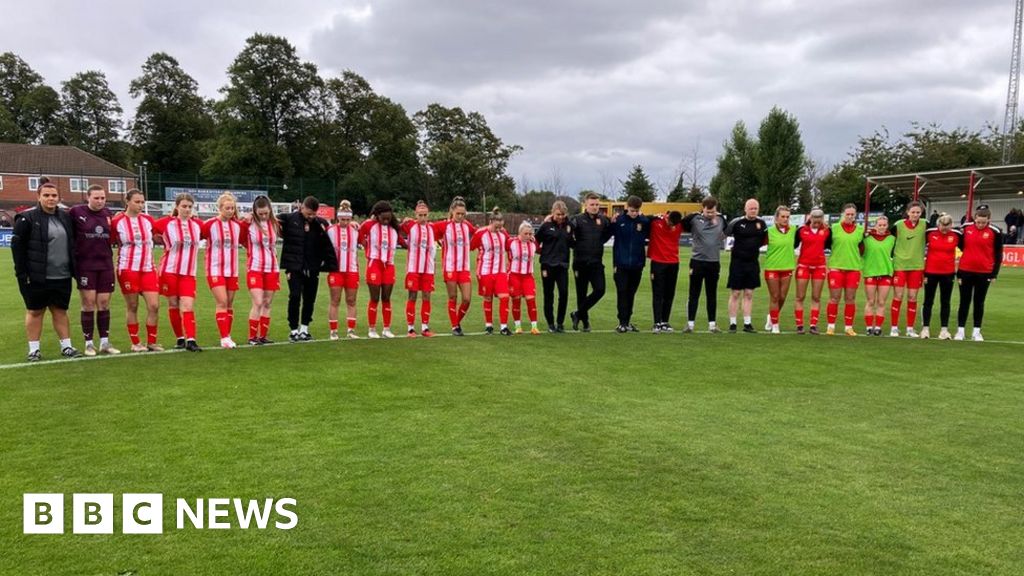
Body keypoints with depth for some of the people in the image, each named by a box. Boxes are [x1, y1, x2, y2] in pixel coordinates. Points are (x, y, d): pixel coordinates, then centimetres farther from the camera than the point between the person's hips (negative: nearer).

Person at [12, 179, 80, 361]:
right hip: (37, 277, -4)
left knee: (60, 311, 11)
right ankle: (33, 349, 14)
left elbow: (72, 244, 17)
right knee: (35, 312, 6)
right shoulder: (27, 218, -7)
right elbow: (17, 246, -8)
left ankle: (66, 346, 17)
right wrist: (22, 273, -12)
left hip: (62, 277, 4)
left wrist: (74, 269, 12)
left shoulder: (65, 217, 9)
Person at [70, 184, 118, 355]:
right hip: (85, 265, -3)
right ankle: (89, 343, 8)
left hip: (106, 265, 4)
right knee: (88, 304, -1)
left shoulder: (108, 214, 7)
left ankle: (105, 342, 13)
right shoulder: (76, 212, -5)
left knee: (104, 304, 6)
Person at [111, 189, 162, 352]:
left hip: (148, 268, 3)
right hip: (128, 269, -3)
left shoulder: (148, 220, 7)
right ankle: (135, 343, 15)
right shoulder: (117, 222, -2)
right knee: (132, 307, 3)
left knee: (154, 305, -4)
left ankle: (152, 342, 10)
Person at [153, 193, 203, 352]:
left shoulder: (197, 224, 7)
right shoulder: (166, 223, -3)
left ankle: (191, 340, -13)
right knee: (173, 305, 6)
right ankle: (180, 338, 17)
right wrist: (164, 241, -2)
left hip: (189, 273, 2)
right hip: (169, 270, -1)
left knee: (188, 306, -9)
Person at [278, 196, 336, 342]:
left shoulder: (321, 223, 2)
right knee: (295, 297, -5)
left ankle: (304, 329, 24)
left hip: (313, 268, 3)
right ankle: (294, 330, 9)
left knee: (310, 299, 9)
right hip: (294, 267, -2)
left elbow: (326, 246, 0)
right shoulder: (289, 219, -3)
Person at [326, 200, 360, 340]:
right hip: (336, 270, -3)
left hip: (352, 271, 3)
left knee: (351, 301, 5)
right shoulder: (331, 230, -1)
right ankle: (333, 331, 5)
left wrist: (358, 271, 13)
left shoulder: (355, 230, 8)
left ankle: (350, 330, 11)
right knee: (335, 301, 0)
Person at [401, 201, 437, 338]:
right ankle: (411, 328, 5)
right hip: (413, 268, -3)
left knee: (426, 297, 5)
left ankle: (425, 327, 13)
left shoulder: (432, 228, 8)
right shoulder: (410, 225, -2)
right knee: (412, 297, -2)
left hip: (428, 268, 3)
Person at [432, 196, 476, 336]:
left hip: (464, 268, 3)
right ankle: (454, 327, 14)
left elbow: (476, 233, 26)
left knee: (467, 299, -3)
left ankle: (458, 322, 21)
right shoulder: (444, 225, -3)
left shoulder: (467, 225, 8)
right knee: (453, 298, 3)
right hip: (450, 268, -3)